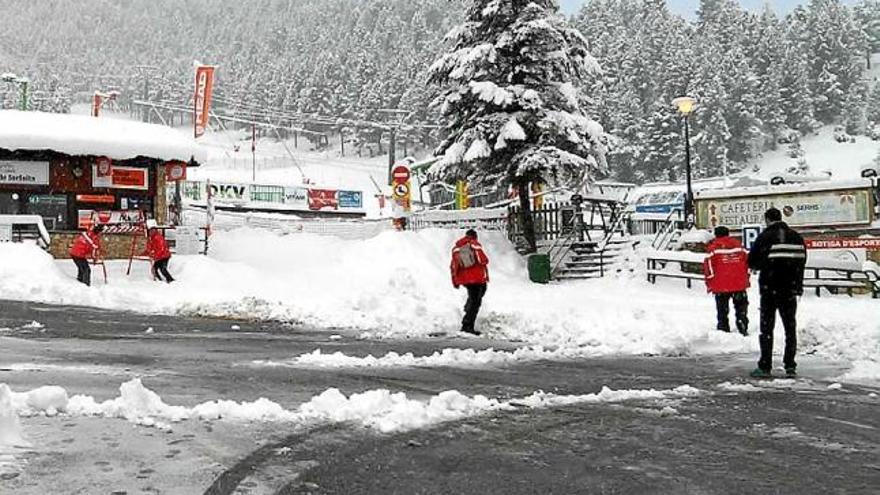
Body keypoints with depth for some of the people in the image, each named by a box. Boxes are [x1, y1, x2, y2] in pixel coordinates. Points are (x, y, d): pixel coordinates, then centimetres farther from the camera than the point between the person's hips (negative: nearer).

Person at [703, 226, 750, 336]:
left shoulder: (713, 247, -5)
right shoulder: (738, 244, 7)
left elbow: (708, 265, -8)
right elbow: (747, 261, 11)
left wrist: (709, 284, 0)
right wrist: (746, 279, 18)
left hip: (721, 286, -3)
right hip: (740, 284, 3)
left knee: (722, 310, 7)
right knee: (741, 308, 14)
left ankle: (723, 330, 9)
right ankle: (743, 329, 12)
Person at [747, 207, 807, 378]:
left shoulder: (764, 237, -10)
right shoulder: (797, 237, 4)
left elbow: (751, 263, -8)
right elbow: (802, 261, 8)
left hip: (769, 289, -4)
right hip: (791, 289, 4)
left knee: (767, 328, 2)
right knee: (790, 328, 11)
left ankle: (765, 367, 2)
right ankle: (790, 367, 11)